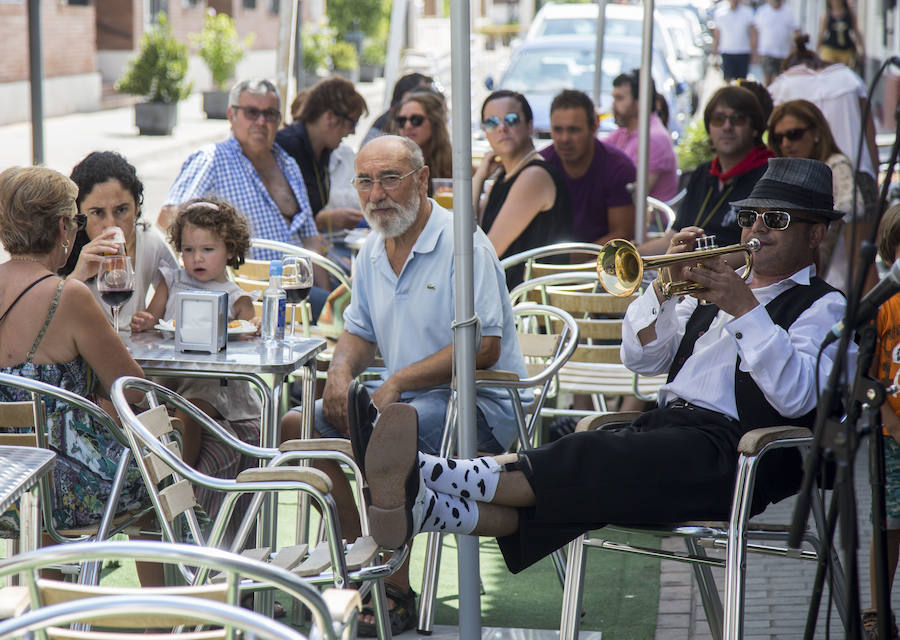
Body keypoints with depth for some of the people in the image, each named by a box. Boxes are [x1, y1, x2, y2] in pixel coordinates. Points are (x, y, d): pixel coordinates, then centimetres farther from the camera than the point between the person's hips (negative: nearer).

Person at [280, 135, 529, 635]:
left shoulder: (462, 243, -15)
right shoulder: (374, 251, 11)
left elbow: (483, 348, -21)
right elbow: (360, 333, 21)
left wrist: (399, 381, -25)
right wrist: (342, 369, -3)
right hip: (400, 395, 9)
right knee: (295, 427, 3)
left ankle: (396, 594, -23)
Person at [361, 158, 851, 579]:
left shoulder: (823, 307, 7)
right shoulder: (717, 287, 30)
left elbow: (796, 397, -12)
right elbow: (640, 357, 20)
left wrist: (745, 308, -14)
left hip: (727, 450, -6)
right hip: (664, 425, 6)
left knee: (594, 463, -30)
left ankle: (440, 476, -44)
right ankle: (429, 508, -45)